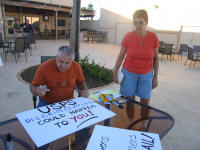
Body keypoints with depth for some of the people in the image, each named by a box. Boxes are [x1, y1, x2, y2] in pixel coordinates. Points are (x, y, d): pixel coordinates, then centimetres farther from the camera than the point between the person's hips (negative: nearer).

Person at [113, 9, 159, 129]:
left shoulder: (153, 37, -9)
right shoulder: (128, 37, -11)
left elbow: (156, 58, 0)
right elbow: (121, 56, -1)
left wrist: (155, 77, 1)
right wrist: (115, 72, 0)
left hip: (146, 75, 1)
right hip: (129, 73, -1)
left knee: (145, 104, 9)